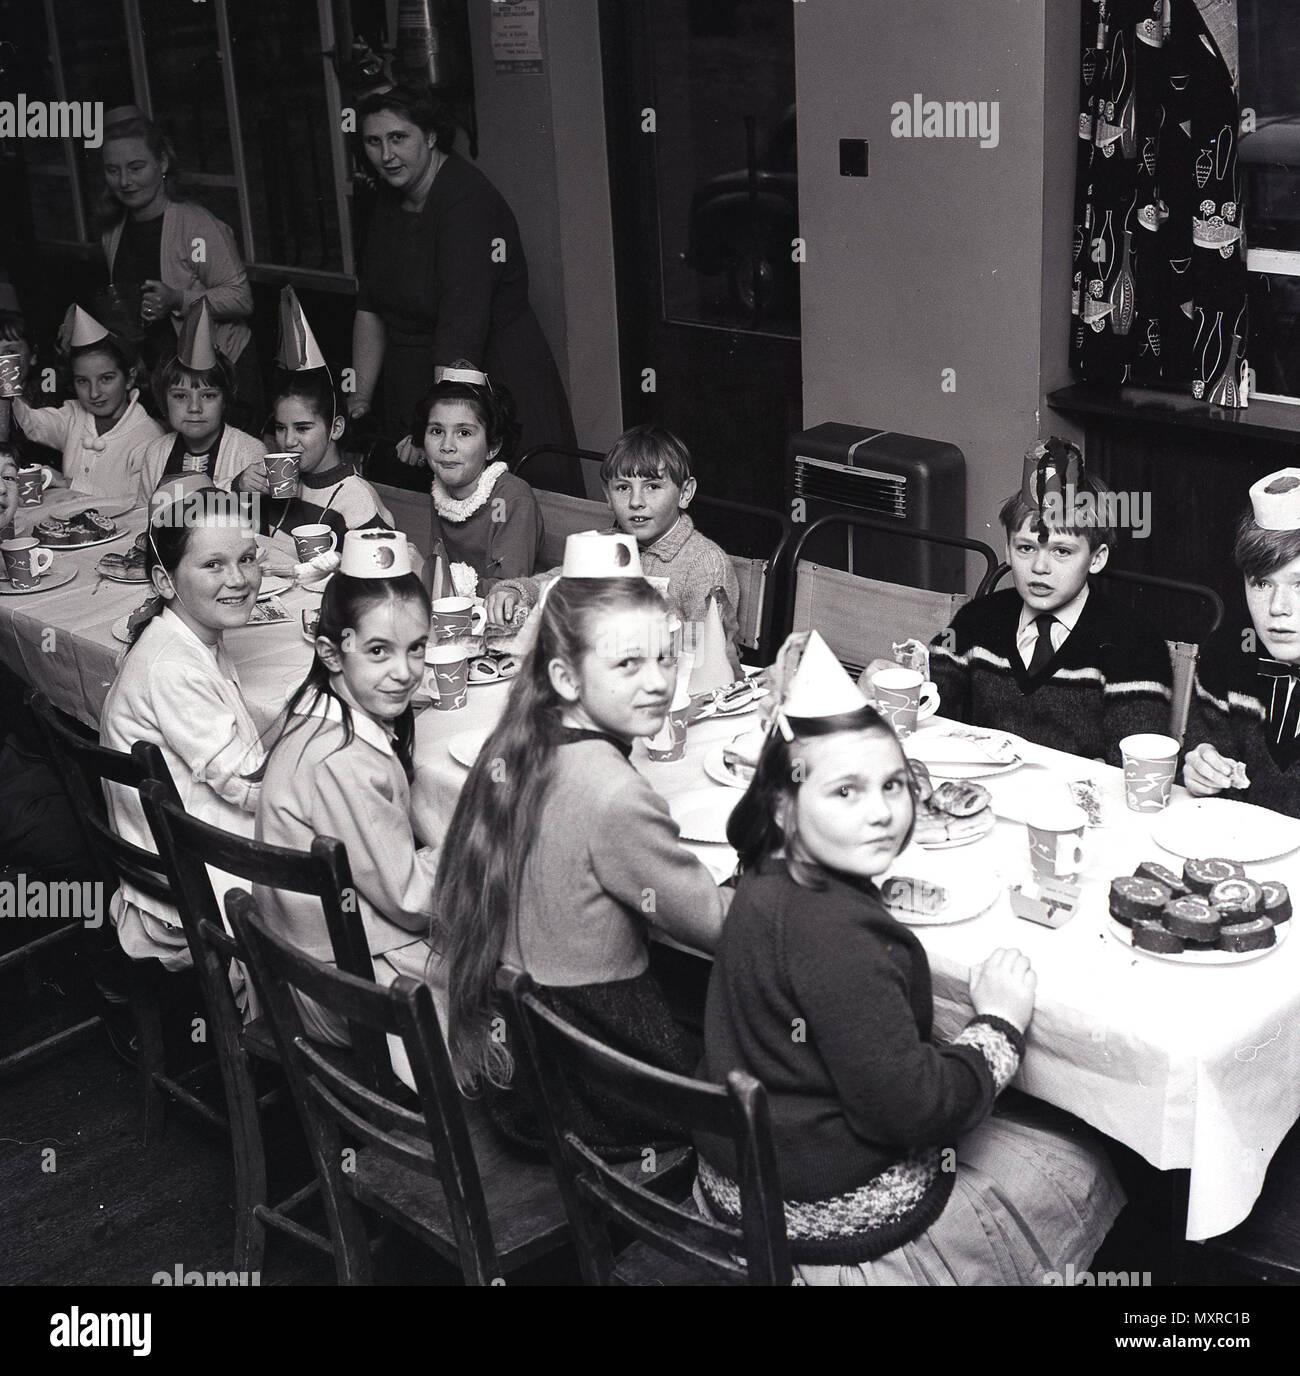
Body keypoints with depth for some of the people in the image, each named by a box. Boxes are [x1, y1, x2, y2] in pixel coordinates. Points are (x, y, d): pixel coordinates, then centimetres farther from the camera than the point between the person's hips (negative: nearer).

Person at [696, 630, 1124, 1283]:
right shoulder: (835, 936, -33)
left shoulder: (768, 883, -5)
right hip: (834, 1223, -9)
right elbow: (908, 1104, -29)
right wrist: (998, 1025, -14)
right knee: (1081, 1177, 13)